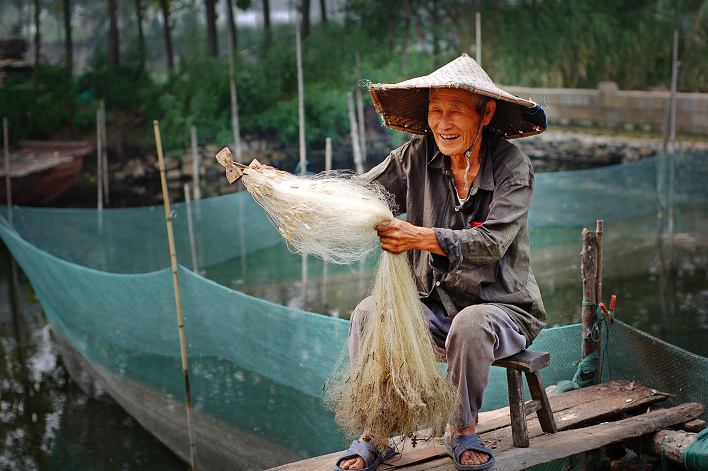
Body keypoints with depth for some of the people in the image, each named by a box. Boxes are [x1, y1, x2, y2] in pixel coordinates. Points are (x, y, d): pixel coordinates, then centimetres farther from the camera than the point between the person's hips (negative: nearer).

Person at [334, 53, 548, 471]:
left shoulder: (512, 165, -11)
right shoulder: (417, 157, -1)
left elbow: (492, 242, -22)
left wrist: (420, 237, -33)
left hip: (502, 307, -3)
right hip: (434, 305, 4)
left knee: (470, 324, -35)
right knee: (370, 312, -21)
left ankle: (464, 433, -9)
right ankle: (374, 436, -10)